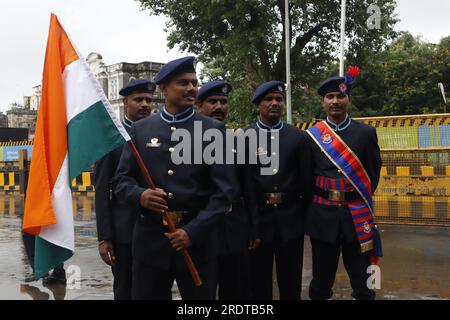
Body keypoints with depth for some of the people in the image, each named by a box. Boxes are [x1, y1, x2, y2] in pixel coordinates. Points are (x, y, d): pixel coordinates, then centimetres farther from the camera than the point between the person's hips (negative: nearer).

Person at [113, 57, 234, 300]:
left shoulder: (213, 131, 1)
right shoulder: (140, 130, 8)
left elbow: (223, 190, -4)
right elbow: (122, 179, 9)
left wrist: (193, 231, -13)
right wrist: (139, 195, -13)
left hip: (197, 239, -1)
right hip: (150, 238, 2)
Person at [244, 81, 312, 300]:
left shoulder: (299, 137, 5)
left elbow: (306, 180, 7)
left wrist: (305, 217, 7)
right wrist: (251, 225, -11)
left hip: (291, 220, 2)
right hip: (258, 218, -1)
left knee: (291, 285, 13)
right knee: (259, 284, 12)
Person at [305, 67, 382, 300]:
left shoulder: (366, 133, 2)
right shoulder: (312, 136, 2)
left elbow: (373, 172, 6)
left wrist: (360, 201, 3)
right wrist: (315, 202, 1)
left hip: (357, 216, 0)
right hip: (323, 215, 0)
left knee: (362, 280, 9)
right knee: (321, 278, 11)